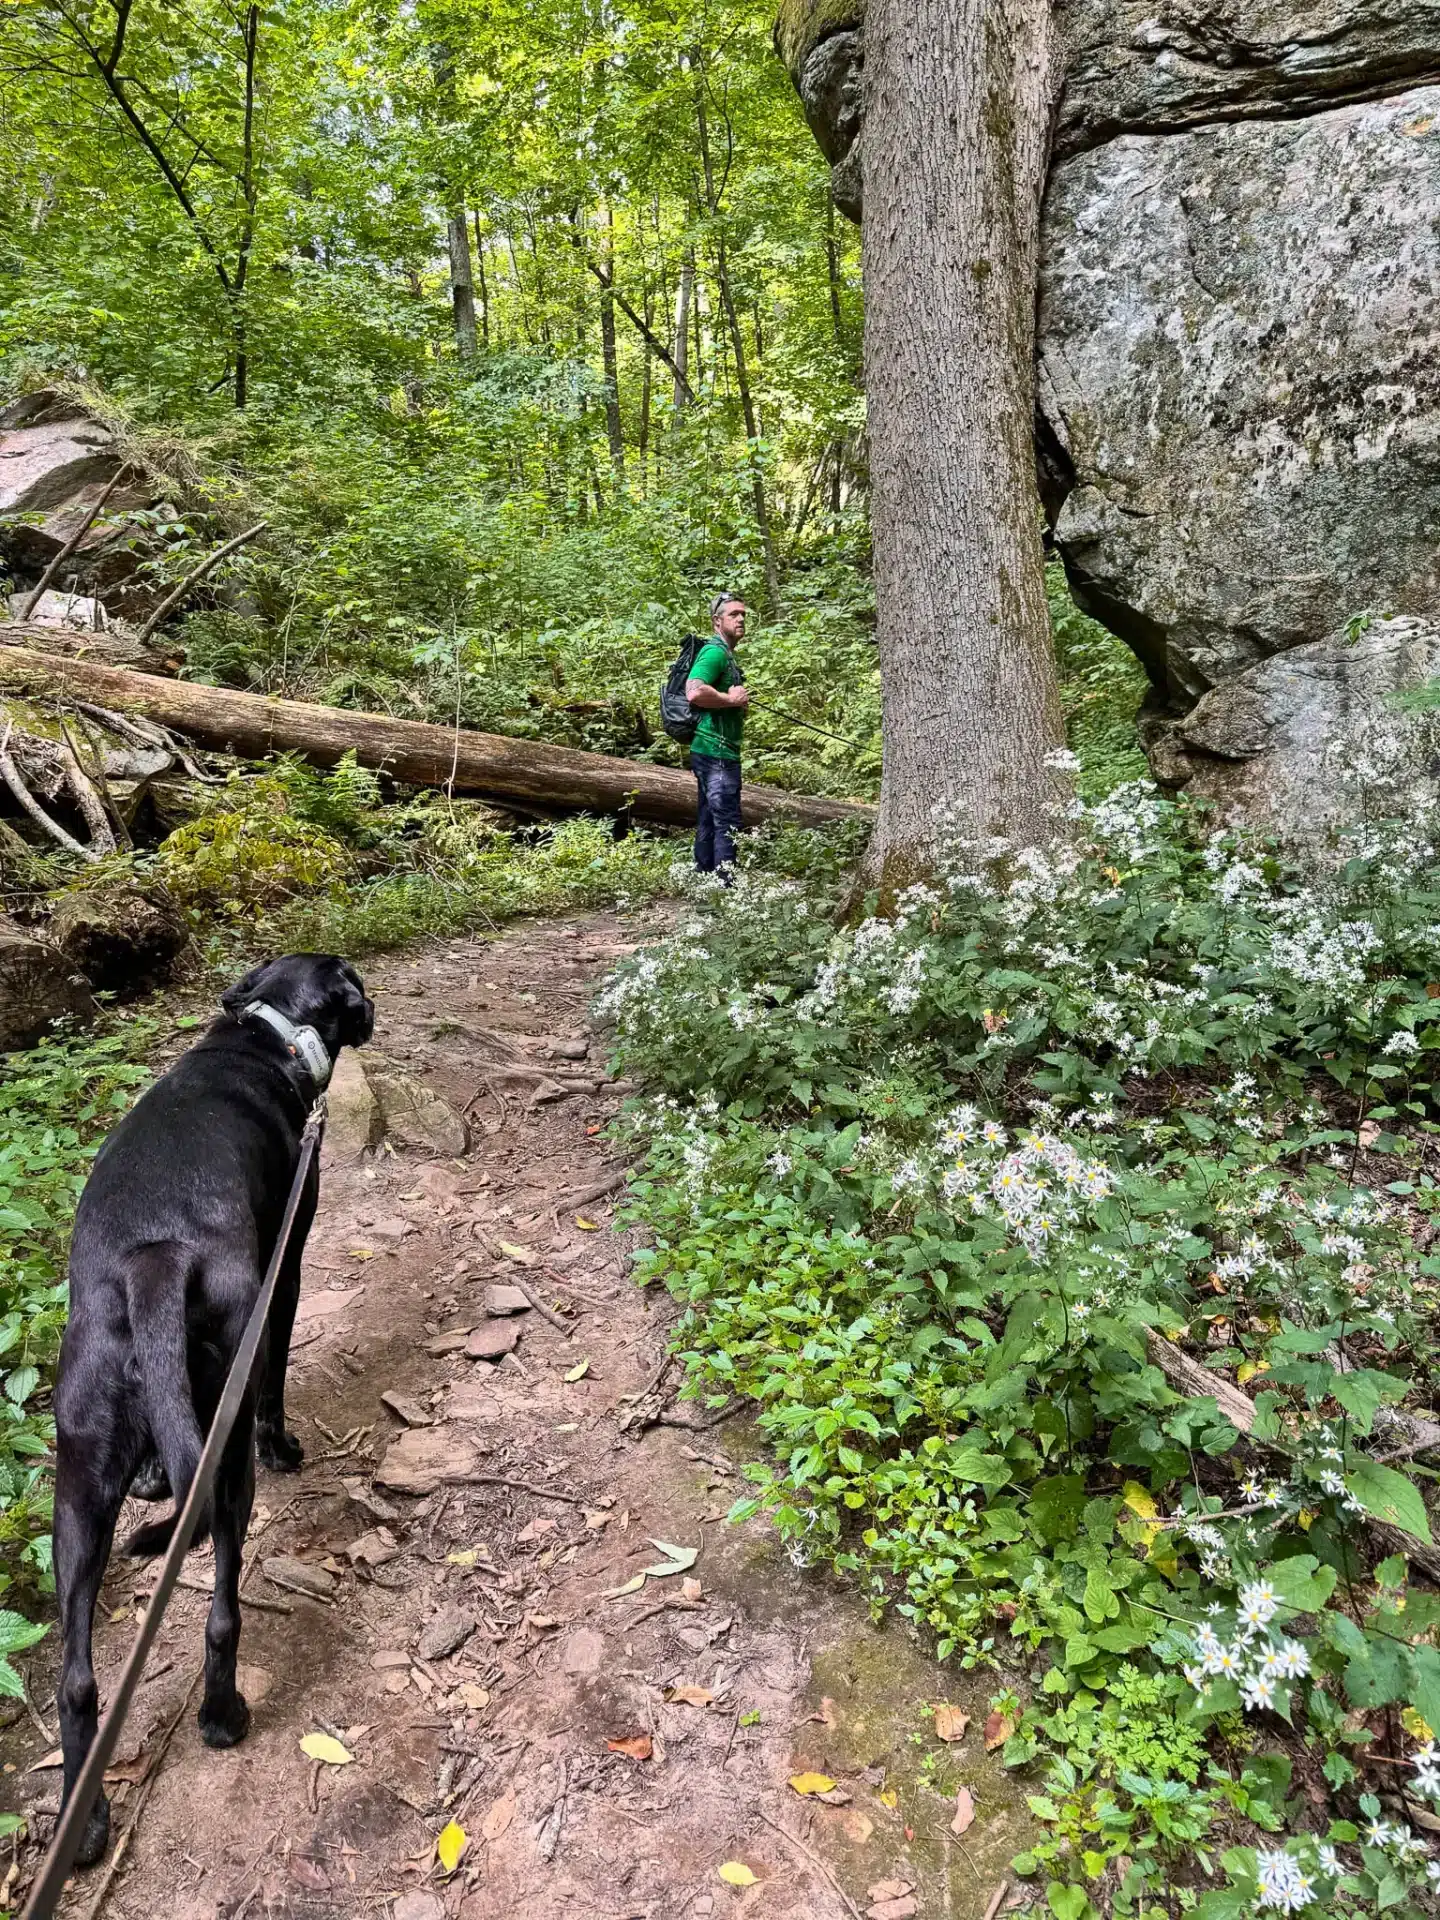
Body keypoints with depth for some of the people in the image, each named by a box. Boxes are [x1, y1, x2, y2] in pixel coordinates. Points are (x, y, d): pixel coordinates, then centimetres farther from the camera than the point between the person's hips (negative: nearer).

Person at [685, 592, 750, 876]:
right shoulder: (715, 652, -13)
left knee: (709, 822, 14)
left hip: (713, 753, 11)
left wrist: (739, 702, 14)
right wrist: (732, 699, -16)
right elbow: (694, 692, -29)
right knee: (728, 823, -9)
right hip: (717, 753, -11)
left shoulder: (727, 655, 21)